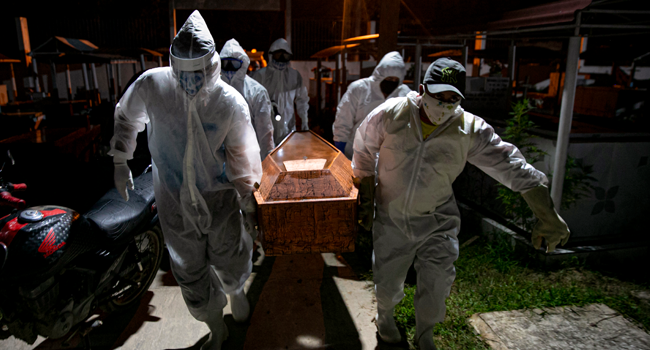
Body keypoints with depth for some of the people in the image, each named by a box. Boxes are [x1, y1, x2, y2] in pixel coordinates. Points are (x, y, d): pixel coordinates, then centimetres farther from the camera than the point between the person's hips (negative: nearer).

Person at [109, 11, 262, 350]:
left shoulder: (230, 102, -17)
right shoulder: (151, 85, -14)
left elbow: (242, 153, -5)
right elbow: (126, 118, 7)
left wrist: (247, 195, 3)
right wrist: (120, 163, 9)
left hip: (219, 195, -1)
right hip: (174, 198, 2)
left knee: (230, 264, 8)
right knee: (190, 270, 13)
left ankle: (236, 290, 49)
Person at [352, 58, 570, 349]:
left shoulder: (471, 130, -13)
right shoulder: (391, 114, -15)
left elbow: (514, 169, -12)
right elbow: (363, 153, -1)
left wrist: (548, 218, -14)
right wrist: (367, 200, 1)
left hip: (437, 219, 1)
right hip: (391, 216, 0)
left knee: (437, 281, 0)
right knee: (387, 280, 11)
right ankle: (384, 314, 47)